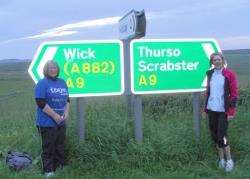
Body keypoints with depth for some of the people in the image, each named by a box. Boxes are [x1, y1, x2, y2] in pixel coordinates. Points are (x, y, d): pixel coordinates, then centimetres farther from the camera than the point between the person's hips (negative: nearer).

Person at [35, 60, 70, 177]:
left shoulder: (62, 82, 12)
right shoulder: (42, 83, -9)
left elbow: (67, 99, 15)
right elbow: (41, 102, -17)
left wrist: (66, 111, -3)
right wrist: (54, 116, -19)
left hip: (61, 122, 6)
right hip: (47, 123, -6)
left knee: (60, 147, 16)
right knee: (48, 148, 2)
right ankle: (48, 171, 13)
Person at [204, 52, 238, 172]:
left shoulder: (229, 74, -6)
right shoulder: (210, 74, 8)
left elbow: (234, 93, -7)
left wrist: (231, 111, -12)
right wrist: (205, 108, 13)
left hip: (223, 110, -5)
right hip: (211, 109, 5)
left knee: (221, 136, -8)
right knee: (215, 135, 9)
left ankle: (229, 160, 12)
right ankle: (221, 159, 24)